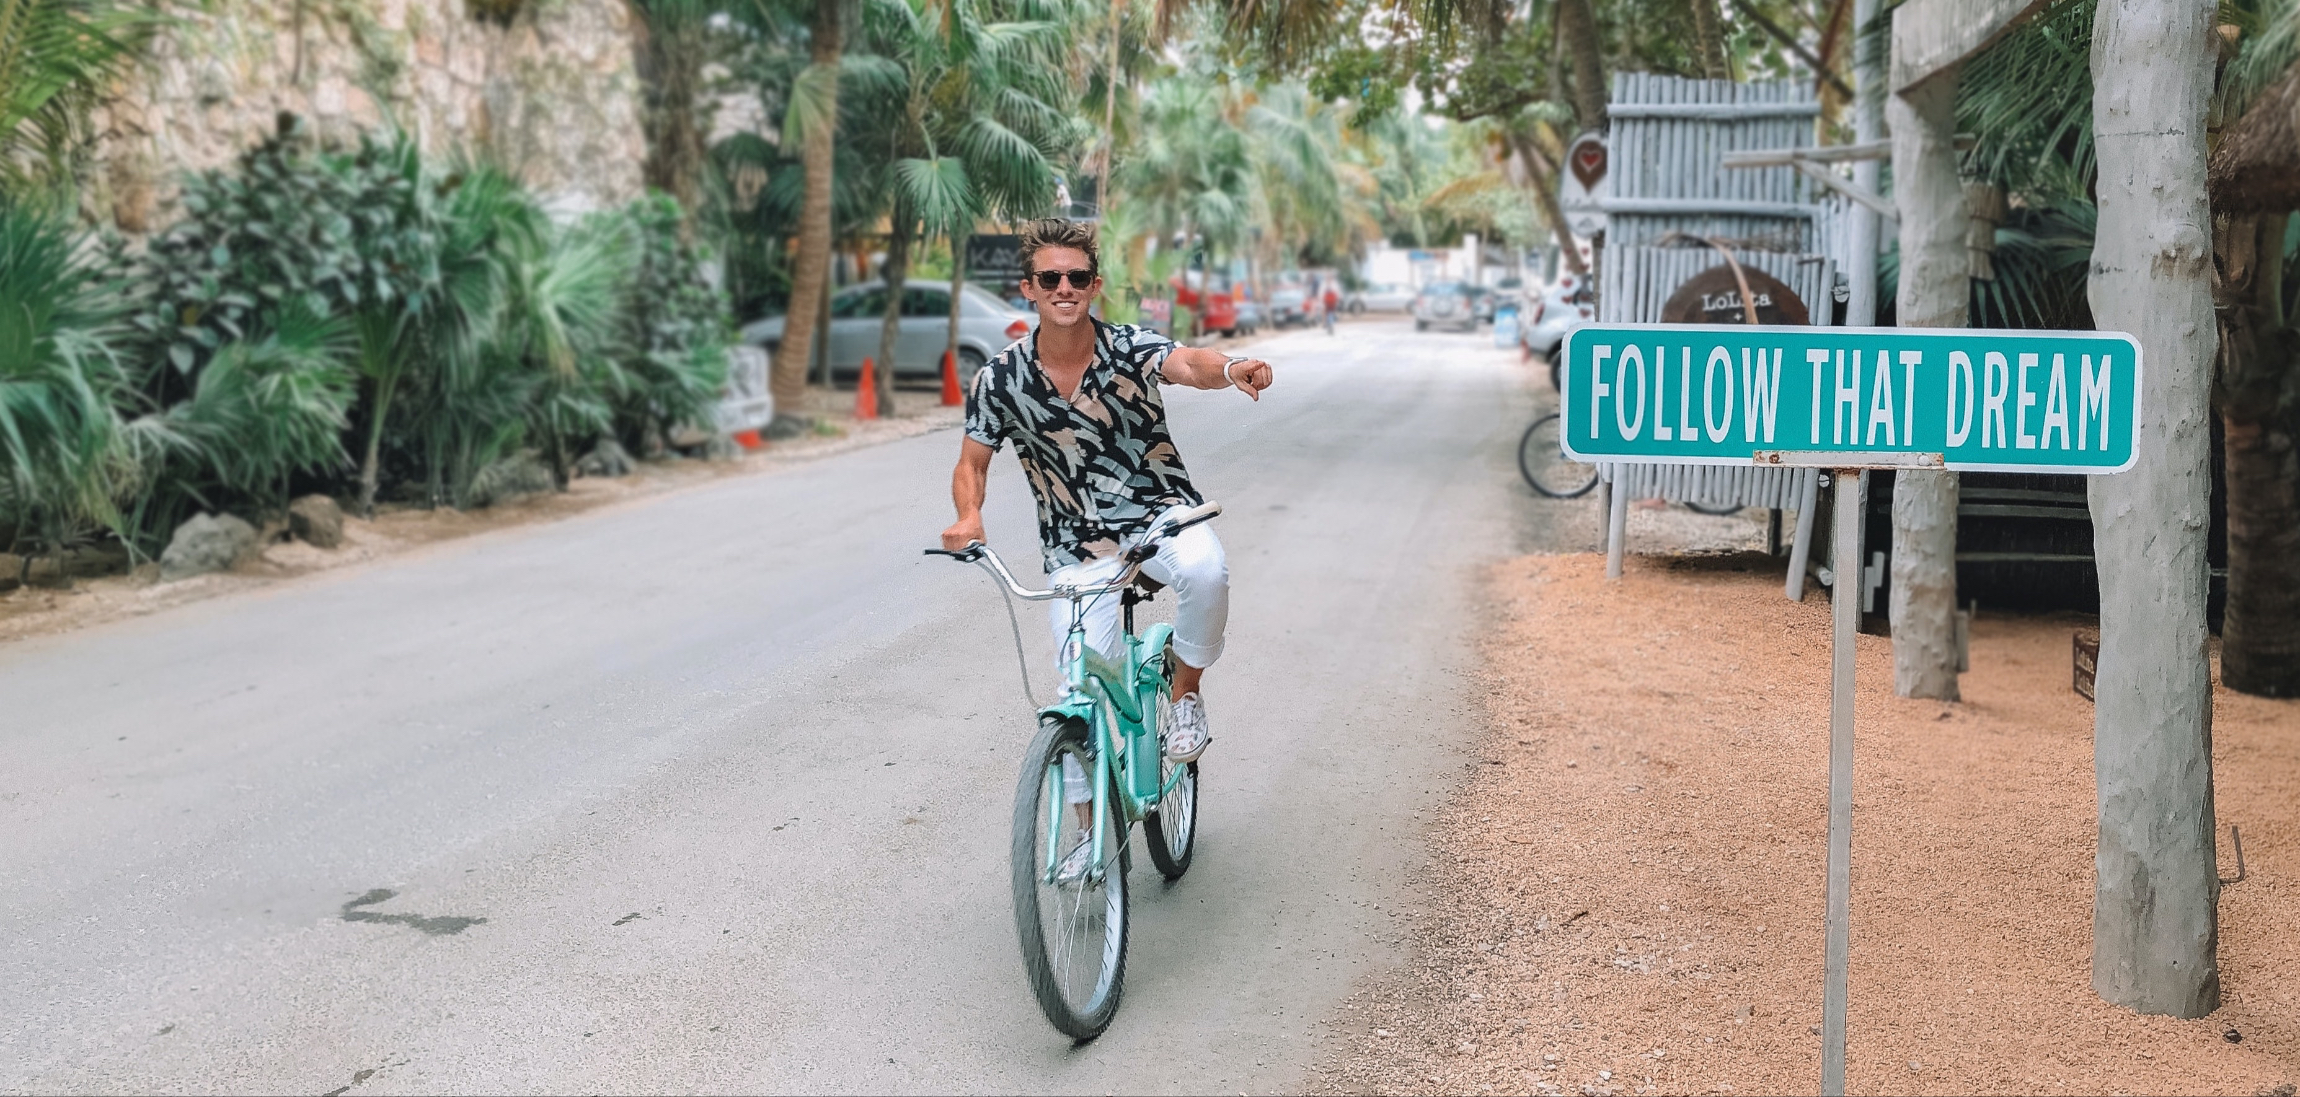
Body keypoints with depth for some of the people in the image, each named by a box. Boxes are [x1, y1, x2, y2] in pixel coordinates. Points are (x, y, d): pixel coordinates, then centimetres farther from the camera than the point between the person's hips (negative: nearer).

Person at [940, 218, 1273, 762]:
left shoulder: (1131, 347, -13)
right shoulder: (1001, 377, -8)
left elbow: (1187, 363, -34)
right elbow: (972, 463, 2)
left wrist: (1230, 368, -58)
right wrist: (969, 516, -20)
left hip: (1161, 513, -1)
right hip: (1076, 548, 1)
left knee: (1204, 569, -34)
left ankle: (1185, 695, -7)